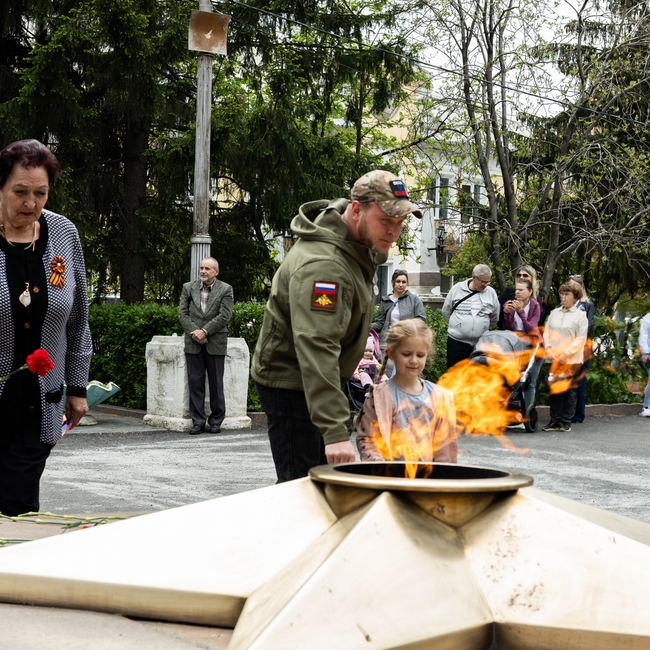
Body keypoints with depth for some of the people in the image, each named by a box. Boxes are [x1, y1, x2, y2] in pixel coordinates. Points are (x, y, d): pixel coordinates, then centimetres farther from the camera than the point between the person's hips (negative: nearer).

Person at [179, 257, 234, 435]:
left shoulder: (225, 290, 2)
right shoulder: (188, 288, 11)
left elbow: (224, 316, -7)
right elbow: (183, 313, 5)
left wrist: (204, 331, -13)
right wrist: (193, 332, -10)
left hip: (215, 344, -2)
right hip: (193, 344, 2)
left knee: (216, 384, 3)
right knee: (195, 383, 2)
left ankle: (216, 421, 11)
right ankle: (198, 421, 8)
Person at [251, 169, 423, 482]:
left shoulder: (357, 245, 2)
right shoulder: (322, 266, -31)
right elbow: (316, 350, -39)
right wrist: (335, 432, -44)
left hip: (315, 379, 10)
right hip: (289, 383, -10)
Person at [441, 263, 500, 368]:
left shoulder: (491, 293, 0)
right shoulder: (457, 289, -3)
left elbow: (494, 318, 11)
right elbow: (446, 312, 7)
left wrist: (483, 329, 12)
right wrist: (456, 326, 9)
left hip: (481, 343, 1)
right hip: (456, 341, -1)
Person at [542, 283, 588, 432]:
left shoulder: (580, 315, 0)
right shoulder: (554, 313, 12)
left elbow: (581, 339, -6)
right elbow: (546, 333, 12)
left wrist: (566, 354, -12)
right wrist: (549, 350, -4)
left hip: (572, 360, -4)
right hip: (554, 359, 4)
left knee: (570, 390, 0)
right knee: (553, 388, 3)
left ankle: (566, 421, 6)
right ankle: (554, 420, 10)